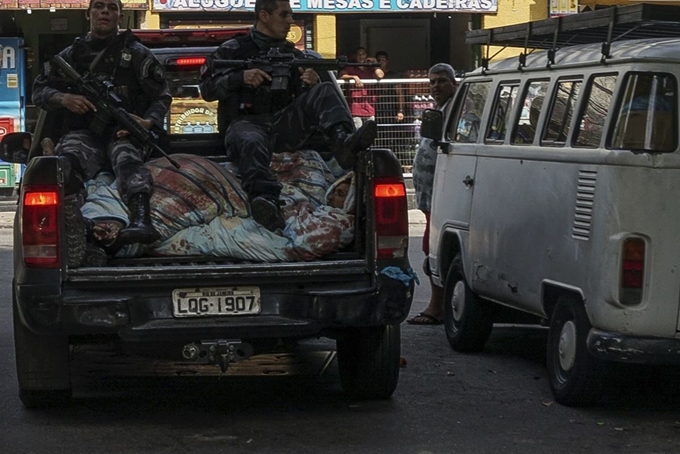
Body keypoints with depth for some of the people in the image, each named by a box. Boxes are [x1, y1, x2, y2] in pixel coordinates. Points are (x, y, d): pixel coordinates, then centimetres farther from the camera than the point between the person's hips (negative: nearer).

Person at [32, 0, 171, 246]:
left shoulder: (136, 53, 15)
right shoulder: (71, 54, 21)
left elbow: (162, 95, 11)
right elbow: (39, 90, 18)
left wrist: (149, 122, -11)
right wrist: (64, 99, -5)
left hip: (122, 132, -3)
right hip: (83, 133, 3)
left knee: (127, 160, -39)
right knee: (67, 161, -35)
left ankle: (140, 221, -62)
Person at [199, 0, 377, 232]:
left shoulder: (293, 55, 25)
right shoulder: (233, 50, 13)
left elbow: (304, 98, 21)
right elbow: (207, 89, 5)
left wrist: (312, 87, -4)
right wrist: (241, 77, -12)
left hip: (283, 126, 4)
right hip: (245, 123, -4)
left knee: (324, 91, -14)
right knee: (252, 143, -40)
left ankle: (343, 143, -45)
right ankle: (267, 205, -67)